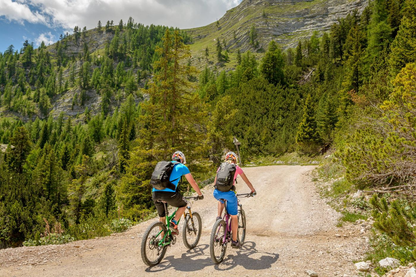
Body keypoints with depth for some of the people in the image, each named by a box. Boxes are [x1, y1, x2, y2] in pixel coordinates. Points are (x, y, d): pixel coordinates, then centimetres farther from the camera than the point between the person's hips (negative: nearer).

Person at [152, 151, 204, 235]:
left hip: (155, 193, 5)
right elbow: (193, 182, 17)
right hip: (169, 193, -5)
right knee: (183, 205, 23)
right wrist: (200, 194, 32)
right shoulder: (182, 167, 14)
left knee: (162, 217, 23)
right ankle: (174, 223, 7)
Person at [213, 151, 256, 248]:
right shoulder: (237, 168, 15)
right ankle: (234, 241, 21)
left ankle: (219, 216, 21)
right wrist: (253, 190, 41)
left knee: (221, 200, 41)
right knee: (234, 217, 14)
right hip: (229, 193, -3)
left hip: (217, 192, 3)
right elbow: (247, 181, 25)